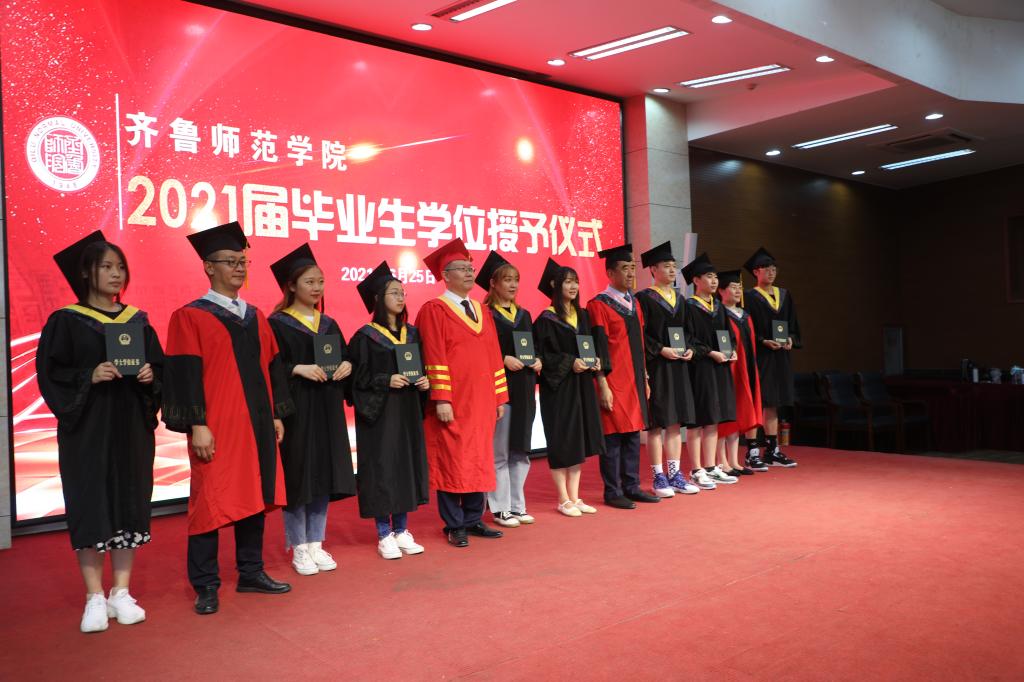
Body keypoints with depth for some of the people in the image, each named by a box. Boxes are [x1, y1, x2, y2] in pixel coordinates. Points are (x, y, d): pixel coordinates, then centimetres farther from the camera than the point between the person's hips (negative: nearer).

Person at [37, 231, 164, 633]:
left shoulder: (138, 320, 9)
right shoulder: (66, 320, -1)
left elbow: (160, 367, 10)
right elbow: (50, 373, -6)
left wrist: (150, 375, -11)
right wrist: (89, 377, -20)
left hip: (131, 427, 3)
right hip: (86, 429, -3)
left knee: (129, 505, 5)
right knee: (91, 509, -1)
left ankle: (121, 593, 16)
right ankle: (95, 598, 10)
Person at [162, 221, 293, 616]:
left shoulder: (256, 317, 14)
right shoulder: (190, 317, -5)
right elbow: (185, 374, -11)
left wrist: (277, 415, 11)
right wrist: (197, 425, -17)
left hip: (256, 424, 6)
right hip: (216, 429, -6)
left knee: (255, 495, 12)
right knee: (212, 502, -1)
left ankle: (251, 573, 24)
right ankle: (206, 586, 11)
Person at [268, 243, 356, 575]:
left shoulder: (329, 324, 14)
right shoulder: (277, 324, -4)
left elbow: (345, 357, 15)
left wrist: (347, 365, -6)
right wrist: (299, 369, -23)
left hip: (327, 411, 5)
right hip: (295, 411, -5)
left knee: (324, 476, 8)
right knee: (297, 477, -1)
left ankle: (316, 544, 19)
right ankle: (299, 548, 12)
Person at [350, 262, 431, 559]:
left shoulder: (412, 333, 9)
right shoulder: (366, 336, -6)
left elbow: (423, 367, 15)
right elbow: (358, 377, -10)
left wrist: (425, 382, -5)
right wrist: (387, 380, -22)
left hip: (409, 412, 5)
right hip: (379, 414, -5)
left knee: (408, 465, 8)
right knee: (382, 468, -2)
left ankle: (401, 531, 20)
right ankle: (384, 535, 10)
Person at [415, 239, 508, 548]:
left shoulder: (481, 311, 15)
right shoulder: (434, 310, -5)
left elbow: (494, 356, 13)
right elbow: (434, 359, -13)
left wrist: (499, 396, 9)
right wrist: (441, 399, -19)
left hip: (481, 402, 7)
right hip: (454, 404, -6)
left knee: (478, 460, 11)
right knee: (451, 462, 1)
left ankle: (473, 520, 22)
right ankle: (454, 526, 11)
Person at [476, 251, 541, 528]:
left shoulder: (524, 315, 15)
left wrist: (538, 360, -2)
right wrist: (504, 359, -21)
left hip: (524, 389, 6)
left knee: (520, 450, 11)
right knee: (499, 452, 1)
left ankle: (516, 505, 21)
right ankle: (500, 508, 10)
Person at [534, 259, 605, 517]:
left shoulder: (582, 315, 11)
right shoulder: (547, 319, -9)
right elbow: (541, 354, -13)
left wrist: (594, 362, -3)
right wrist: (569, 363, -20)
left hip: (582, 385, 7)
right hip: (558, 388, -6)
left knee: (579, 441, 9)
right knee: (561, 442, -1)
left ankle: (574, 498, 17)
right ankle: (563, 500, 10)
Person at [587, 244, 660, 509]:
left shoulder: (634, 304, 14)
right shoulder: (598, 305, -9)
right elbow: (598, 349, -13)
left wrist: (645, 379, 16)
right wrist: (602, 385, -17)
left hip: (635, 380, 7)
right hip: (613, 382, -7)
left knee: (633, 434, 11)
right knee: (613, 436, -2)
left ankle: (631, 486, 20)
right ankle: (612, 492, 8)